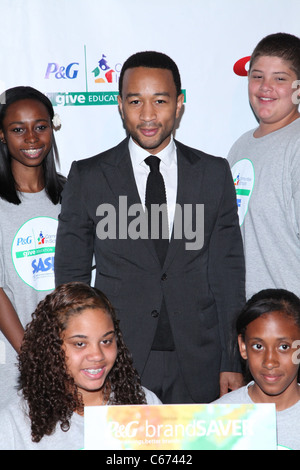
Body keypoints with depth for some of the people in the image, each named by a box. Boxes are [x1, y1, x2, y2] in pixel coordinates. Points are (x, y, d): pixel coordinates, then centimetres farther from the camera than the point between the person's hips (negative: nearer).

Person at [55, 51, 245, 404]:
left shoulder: (214, 173, 5)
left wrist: (233, 362, 1)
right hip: (116, 365, -1)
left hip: (198, 366, 1)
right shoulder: (87, 176, 1)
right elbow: (71, 275, 4)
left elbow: (228, 271, 5)